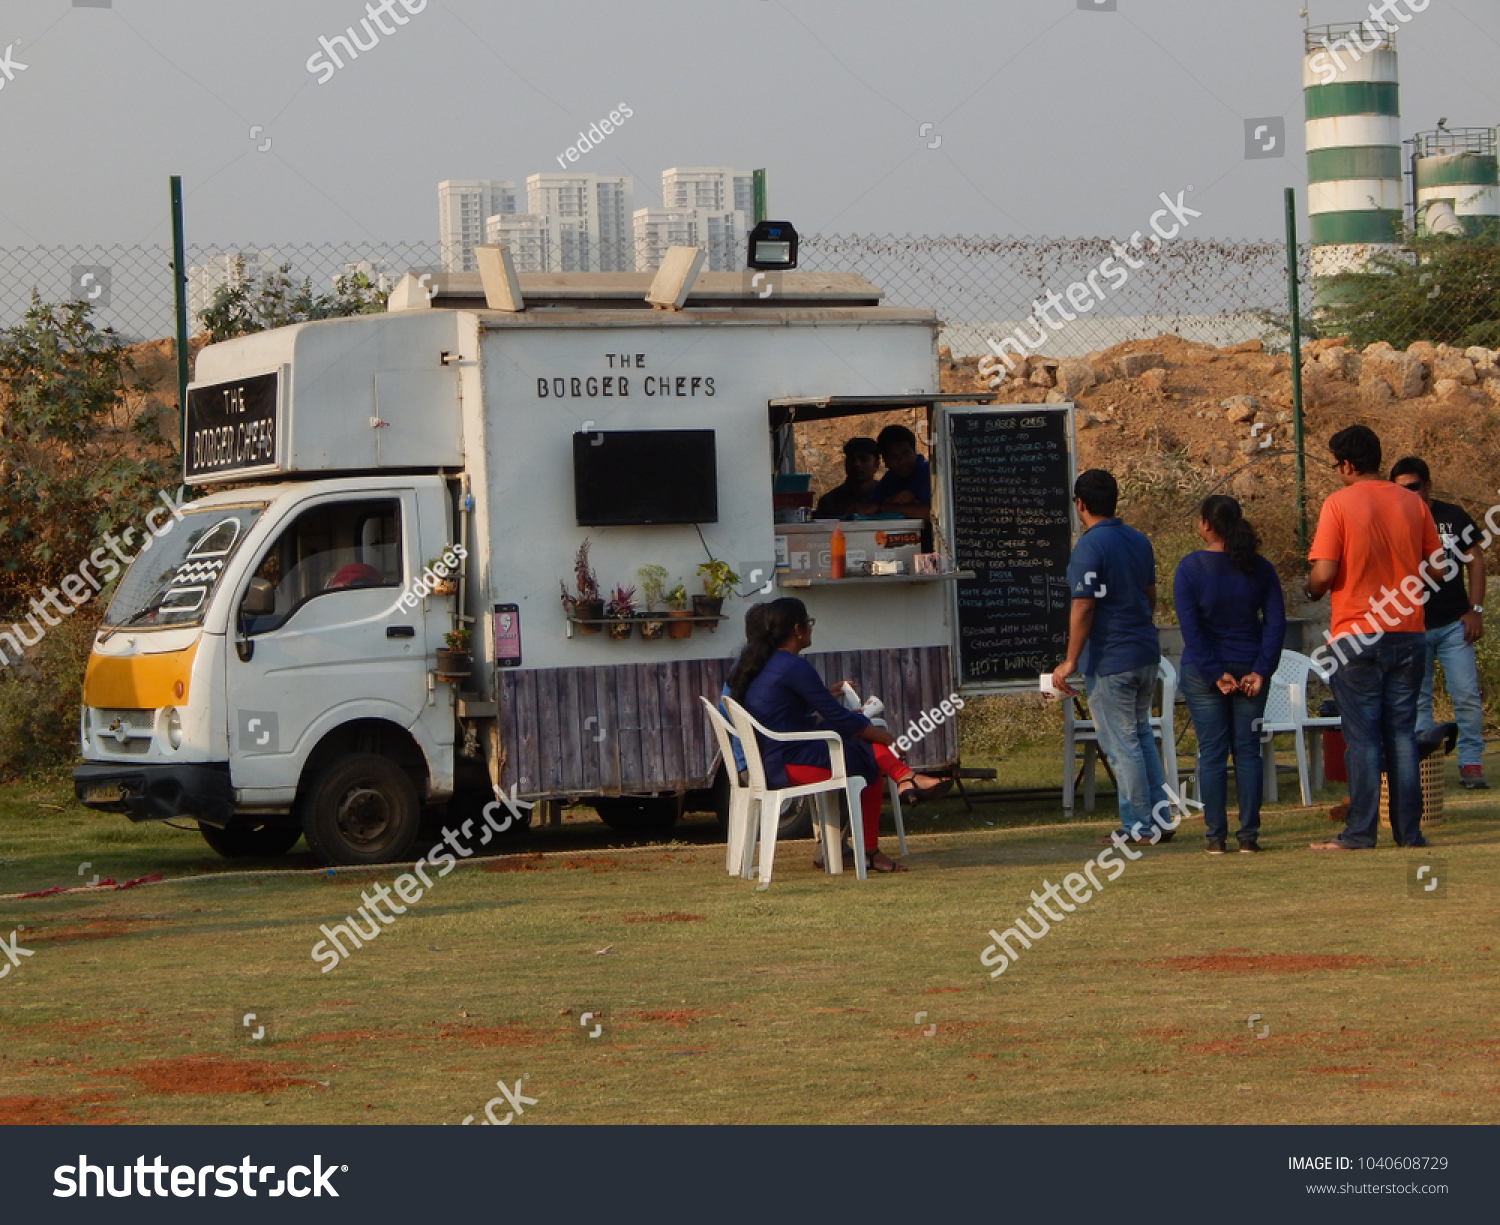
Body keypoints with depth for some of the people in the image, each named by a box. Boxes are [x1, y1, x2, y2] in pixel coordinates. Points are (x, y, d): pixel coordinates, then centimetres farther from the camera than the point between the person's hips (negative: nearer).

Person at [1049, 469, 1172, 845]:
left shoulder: (1090, 546, -16)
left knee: (1120, 744, 0)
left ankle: (1138, 826, 4)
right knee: (1141, 736, 18)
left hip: (1110, 660, -8)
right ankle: (1161, 819, 18)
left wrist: (1070, 661, -16)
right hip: (1146, 652, 8)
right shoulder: (1139, 541, 9)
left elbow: (1083, 607, -20)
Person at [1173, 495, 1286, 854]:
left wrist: (1214, 673, -10)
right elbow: (1276, 622, -3)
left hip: (1202, 673, -2)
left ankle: (1215, 836, 1)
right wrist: (1261, 670, -5)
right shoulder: (1259, 568, 1)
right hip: (1250, 668, 2)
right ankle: (1248, 834, 4)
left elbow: (1190, 628, -13)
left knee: (1212, 753, 2)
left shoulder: (1189, 568, -9)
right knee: (1248, 750, 6)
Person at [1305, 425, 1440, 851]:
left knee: (1362, 737, -1)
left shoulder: (1339, 504, -9)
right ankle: (1408, 830, 7)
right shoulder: (1412, 503, 5)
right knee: (1402, 734, 8)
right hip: (1409, 633, 4)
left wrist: (1312, 592, 8)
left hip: (1356, 636, -4)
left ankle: (1360, 832, -2)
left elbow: (1323, 575, -14)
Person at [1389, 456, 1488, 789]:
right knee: (1416, 701, 2)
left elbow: (1475, 562, 7)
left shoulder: (1453, 517, 5)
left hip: (1453, 624, 0)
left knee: (1467, 695, -6)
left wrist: (1475, 610, -1)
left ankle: (1471, 762, -1)